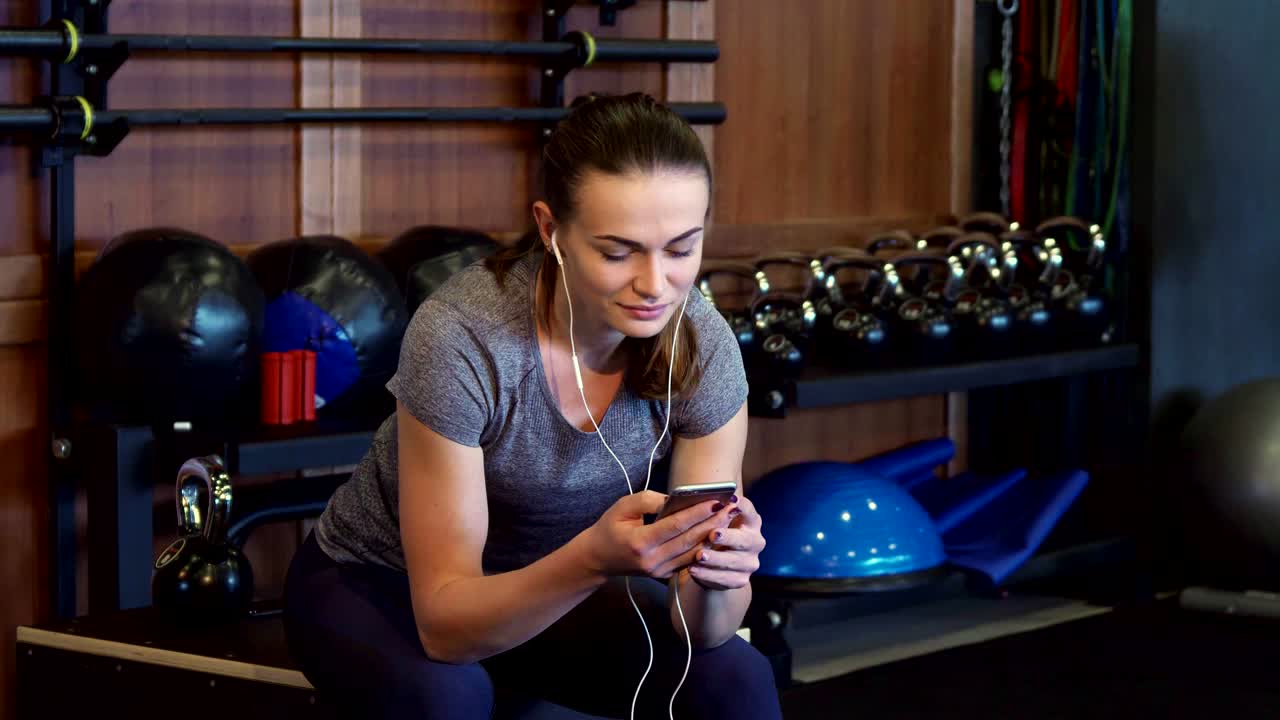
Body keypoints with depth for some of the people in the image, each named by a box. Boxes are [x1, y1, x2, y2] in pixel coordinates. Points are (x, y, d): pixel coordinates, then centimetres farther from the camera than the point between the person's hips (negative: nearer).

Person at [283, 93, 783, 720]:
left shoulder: (701, 345, -21)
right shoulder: (461, 336, -32)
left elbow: (703, 630, -18)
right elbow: (446, 622, -31)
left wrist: (715, 575, -41)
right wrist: (594, 559, -48)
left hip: (550, 585, 3)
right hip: (378, 587, -2)